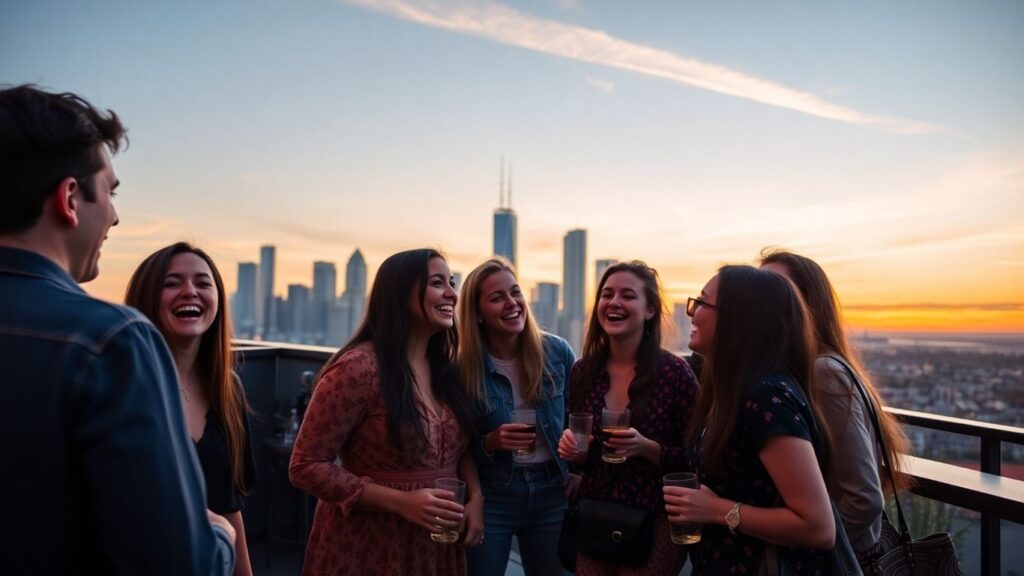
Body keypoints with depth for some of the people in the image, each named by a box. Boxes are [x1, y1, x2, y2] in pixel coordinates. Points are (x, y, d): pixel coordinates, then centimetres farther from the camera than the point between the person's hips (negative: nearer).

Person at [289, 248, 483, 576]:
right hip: (367, 548, -6)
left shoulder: (445, 369, 2)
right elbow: (306, 467, -17)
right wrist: (401, 502, -24)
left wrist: (475, 496, -6)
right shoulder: (358, 367, -19)